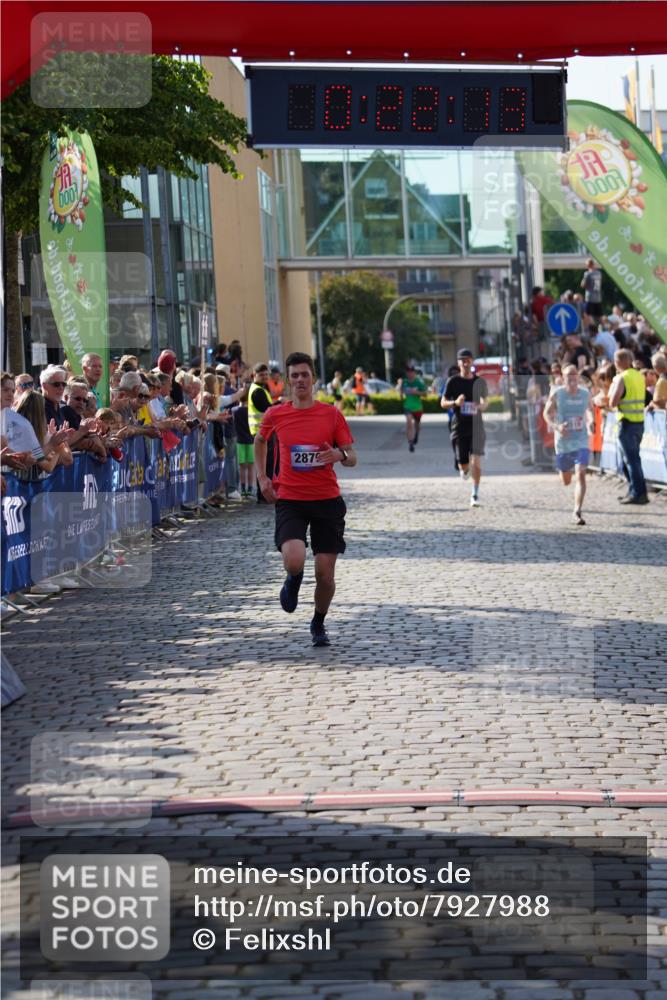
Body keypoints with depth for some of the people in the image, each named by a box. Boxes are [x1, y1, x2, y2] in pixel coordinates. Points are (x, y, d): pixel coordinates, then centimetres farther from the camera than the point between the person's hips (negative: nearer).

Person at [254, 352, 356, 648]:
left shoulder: (332, 414, 0)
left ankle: (319, 623, 27)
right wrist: (262, 477, 12)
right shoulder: (275, 415, 1)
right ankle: (293, 581, 16)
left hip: (327, 500, 1)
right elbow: (260, 441, 23)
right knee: (294, 561, -23)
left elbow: (352, 458, 3)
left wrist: (340, 455, -20)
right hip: (289, 500, -1)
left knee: (325, 573, 0)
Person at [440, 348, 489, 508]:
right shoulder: (453, 381, 0)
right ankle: (464, 469, 37)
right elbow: (443, 403, 3)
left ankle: (475, 493, 1)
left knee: (476, 461, -10)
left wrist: (481, 406, -7)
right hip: (459, 427, 0)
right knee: (463, 464, -1)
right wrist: (455, 403, -17)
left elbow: (486, 401, 17)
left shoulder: (480, 381, 5)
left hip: (476, 426, 1)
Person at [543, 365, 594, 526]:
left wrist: (590, 422, -2)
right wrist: (556, 427, -19)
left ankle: (577, 511, -16)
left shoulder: (585, 393, 0)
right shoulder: (556, 393, -7)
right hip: (563, 442, 0)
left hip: (581, 441, 0)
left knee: (581, 475, -18)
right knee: (566, 481, 12)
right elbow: (547, 413, 0)